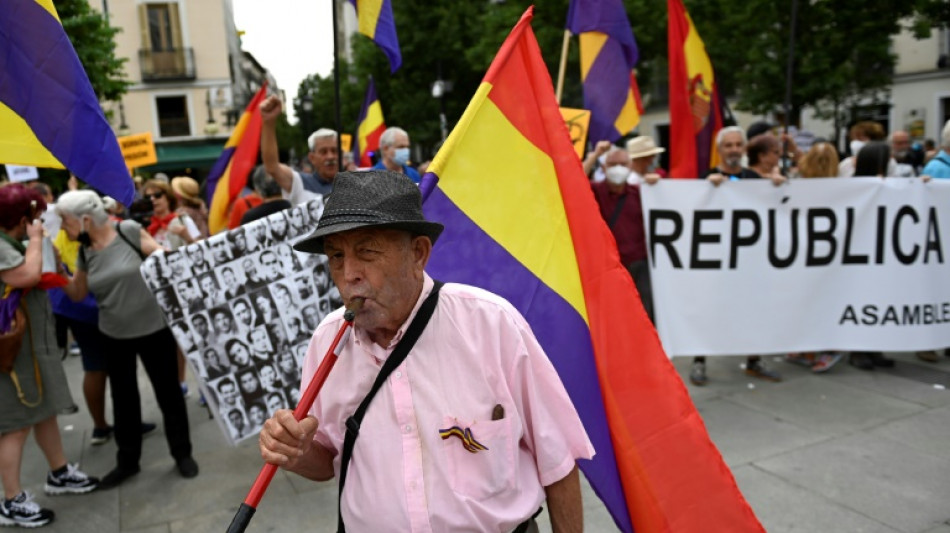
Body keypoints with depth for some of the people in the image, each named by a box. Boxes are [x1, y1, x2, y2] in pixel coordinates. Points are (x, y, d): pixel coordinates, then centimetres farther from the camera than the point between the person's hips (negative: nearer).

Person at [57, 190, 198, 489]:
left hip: (154, 329, -5)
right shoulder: (85, 252, 1)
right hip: (114, 336, 5)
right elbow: (77, 294, 8)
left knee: (168, 392, 6)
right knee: (123, 398, 15)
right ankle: (127, 461, 31)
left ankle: (182, 453, 23)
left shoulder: (129, 232, -14)